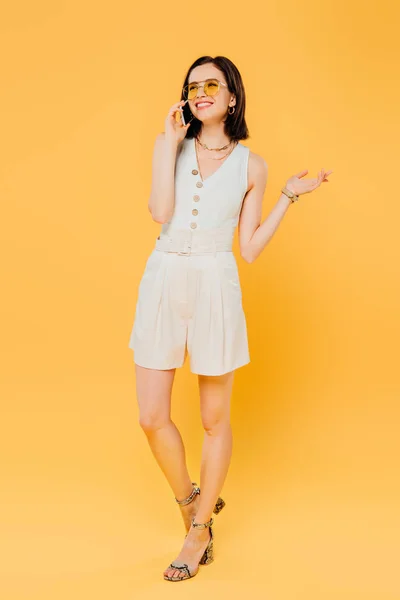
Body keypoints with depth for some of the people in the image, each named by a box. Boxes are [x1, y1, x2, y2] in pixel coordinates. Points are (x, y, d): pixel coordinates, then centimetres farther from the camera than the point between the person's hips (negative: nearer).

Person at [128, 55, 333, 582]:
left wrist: (289, 196, 2)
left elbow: (249, 249, 2)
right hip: (163, 282, 2)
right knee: (152, 418, 4)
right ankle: (191, 501, 32)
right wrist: (171, 141, -7)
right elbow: (160, 212, -10)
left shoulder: (251, 166, 5)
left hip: (215, 286, -2)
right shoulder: (169, 145, 8)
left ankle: (199, 531, 27)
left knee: (214, 419, 7)